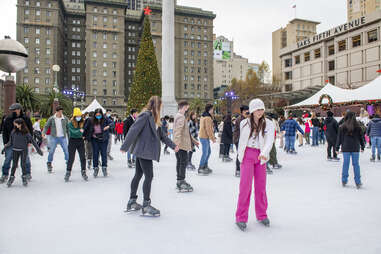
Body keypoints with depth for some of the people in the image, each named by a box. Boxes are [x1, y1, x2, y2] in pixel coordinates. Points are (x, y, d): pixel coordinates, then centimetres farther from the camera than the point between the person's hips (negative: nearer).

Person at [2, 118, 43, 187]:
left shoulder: (26, 133, -6)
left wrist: (38, 149, -4)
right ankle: (11, 177, 22)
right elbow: (10, 142, 11)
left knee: (23, 164, -2)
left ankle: (24, 177, 15)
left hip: (24, 150, -2)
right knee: (14, 164, 7)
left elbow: (32, 141, -3)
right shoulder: (13, 132, 1)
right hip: (15, 150, 2)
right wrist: (4, 148, 13)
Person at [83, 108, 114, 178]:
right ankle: (95, 168, 15)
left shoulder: (105, 119, -7)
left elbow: (112, 123, -17)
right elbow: (86, 128, 7)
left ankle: (104, 168, 18)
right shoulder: (91, 121, -2)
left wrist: (108, 126, -37)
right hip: (95, 140, 1)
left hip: (104, 140, -1)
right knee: (95, 154, 4)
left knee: (104, 153, 4)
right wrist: (84, 135, 2)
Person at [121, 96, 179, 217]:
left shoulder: (153, 117, 13)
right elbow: (133, 130, -19)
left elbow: (161, 134, 17)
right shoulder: (145, 115, -15)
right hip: (143, 150, -9)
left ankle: (132, 202, 27)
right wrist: (125, 146, -20)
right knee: (149, 176, -5)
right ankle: (146, 206, 5)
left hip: (143, 151, 9)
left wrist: (173, 145, 17)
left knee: (138, 175, 15)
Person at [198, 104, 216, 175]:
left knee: (208, 152, 17)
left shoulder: (203, 116, 15)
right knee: (205, 153, -5)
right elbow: (208, 129, -20)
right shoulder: (208, 118, -17)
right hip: (205, 137, -11)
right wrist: (212, 138, -12)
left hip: (203, 136, 11)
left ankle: (205, 167, 25)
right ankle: (200, 169, 0)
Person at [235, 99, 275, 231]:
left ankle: (261, 215, 25)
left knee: (261, 186, 8)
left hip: (261, 156, 1)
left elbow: (270, 140, -13)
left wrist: (264, 153, -31)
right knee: (245, 185, -5)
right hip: (247, 155, -1)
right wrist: (240, 155, 14)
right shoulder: (244, 123, 2)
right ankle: (241, 217, 4)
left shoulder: (268, 124, 0)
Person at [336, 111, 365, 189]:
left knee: (345, 164, 7)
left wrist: (337, 148, 8)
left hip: (345, 148, 0)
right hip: (355, 148, 0)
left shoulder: (342, 127, -4)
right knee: (356, 164, 5)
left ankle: (344, 181, 13)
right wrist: (362, 147, 18)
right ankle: (358, 183, 8)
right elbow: (361, 137, 6)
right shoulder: (357, 127, -2)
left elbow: (339, 138, 0)